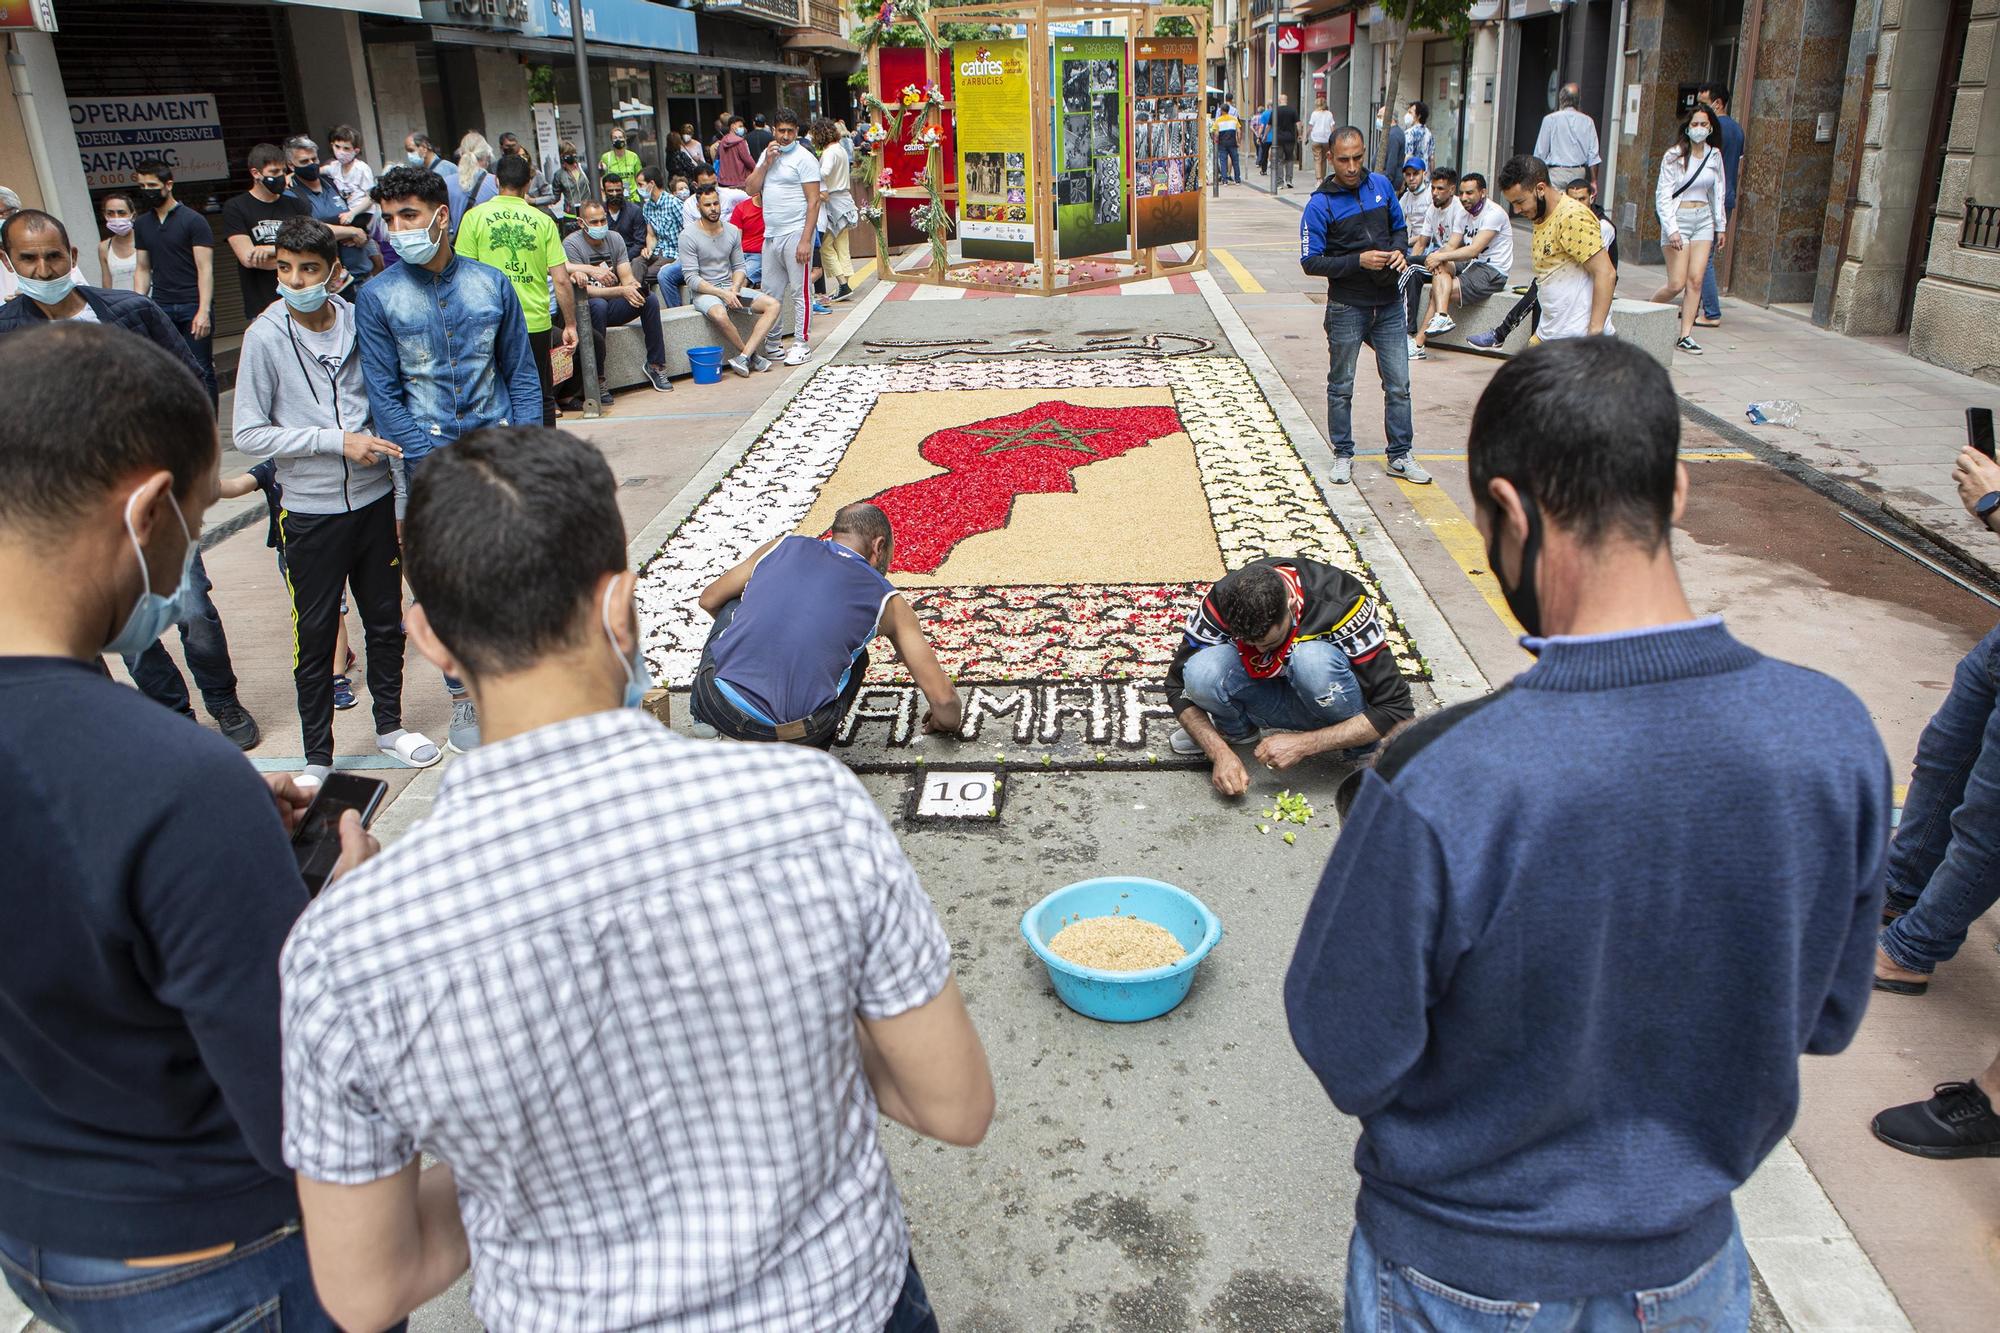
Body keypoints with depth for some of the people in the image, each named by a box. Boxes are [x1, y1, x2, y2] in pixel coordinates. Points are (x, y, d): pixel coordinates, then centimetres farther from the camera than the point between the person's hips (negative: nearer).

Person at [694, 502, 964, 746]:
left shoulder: (782, 546, 17)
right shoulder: (887, 601, 12)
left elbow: (710, 600, 33)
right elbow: (943, 698, 12)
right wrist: (945, 722, 36)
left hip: (713, 704, 2)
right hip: (793, 733, -1)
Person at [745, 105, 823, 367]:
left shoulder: (804, 158, -5)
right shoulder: (767, 154, 16)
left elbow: (813, 201, -11)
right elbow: (751, 190, 10)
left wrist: (806, 240, -18)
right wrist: (766, 163, -3)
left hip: (795, 234, -7)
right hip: (770, 235, 7)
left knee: (800, 291, -2)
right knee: (770, 291, 10)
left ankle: (800, 344, 3)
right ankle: (771, 343, 19)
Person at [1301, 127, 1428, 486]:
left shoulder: (1381, 185, 3)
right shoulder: (1320, 204, -11)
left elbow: (1399, 227, 16)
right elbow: (1310, 261, -14)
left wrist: (1400, 250, -6)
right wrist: (1359, 261, -22)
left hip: (1389, 304, 4)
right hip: (1347, 308, -3)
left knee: (1398, 385, 6)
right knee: (1341, 387, 10)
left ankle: (1400, 456, 17)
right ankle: (1343, 455, 24)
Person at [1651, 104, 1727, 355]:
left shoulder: (1714, 156, 8)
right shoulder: (1674, 156, -6)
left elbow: (1718, 192, 17)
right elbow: (1663, 196, -9)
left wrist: (1720, 226, 15)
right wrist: (1671, 229, -17)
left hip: (1704, 219, 4)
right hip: (1678, 219, -4)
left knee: (1695, 280, -4)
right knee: (1677, 283, -9)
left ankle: (1686, 335, -1)